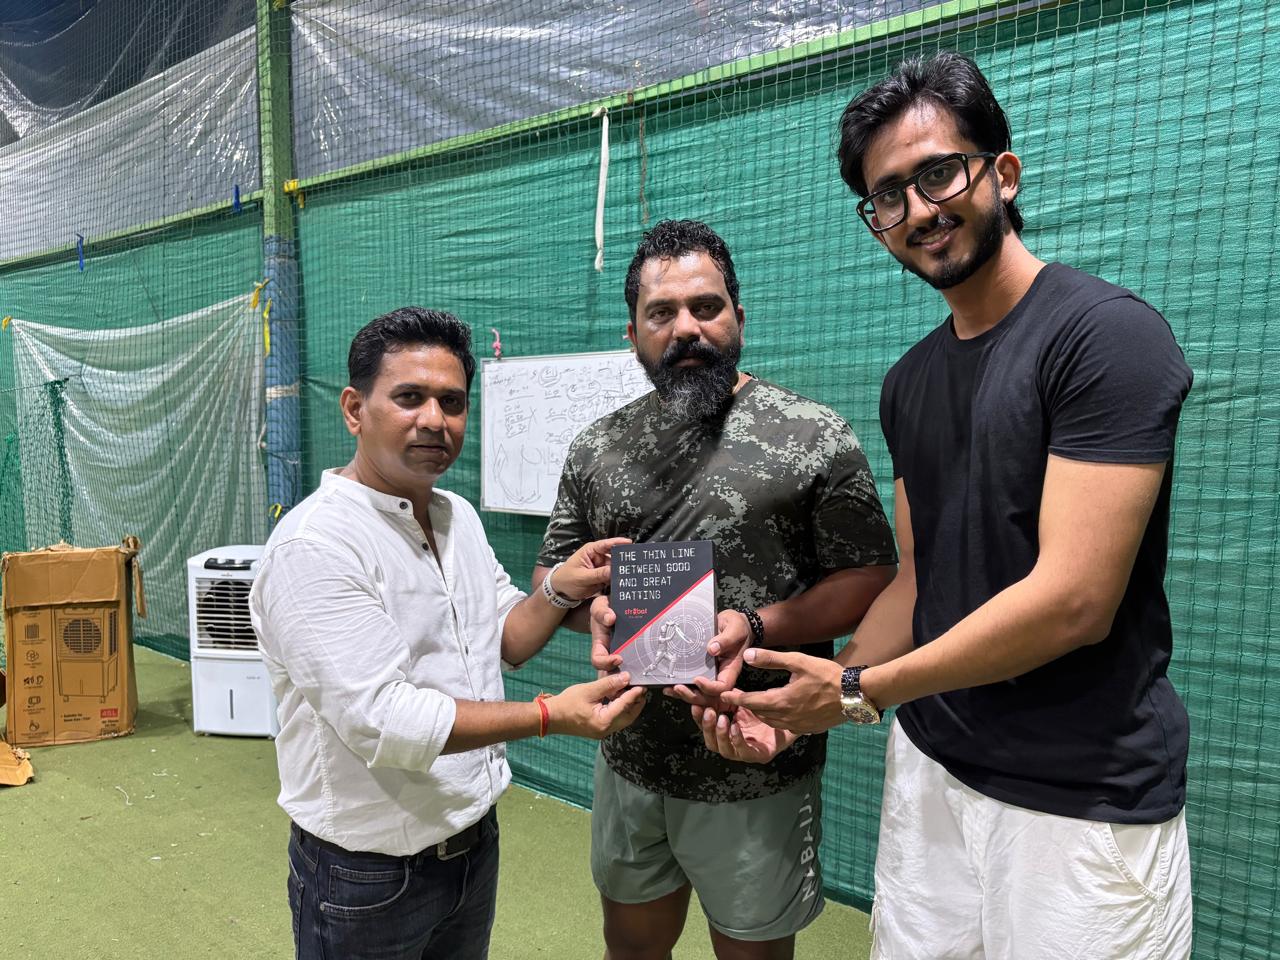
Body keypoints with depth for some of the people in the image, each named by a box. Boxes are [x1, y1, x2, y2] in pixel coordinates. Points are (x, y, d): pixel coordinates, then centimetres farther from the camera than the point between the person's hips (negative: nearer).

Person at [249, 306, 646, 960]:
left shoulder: (459, 517, 3)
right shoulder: (314, 545, -23)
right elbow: (378, 717, -29)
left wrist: (560, 591, -10)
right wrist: (552, 716, -29)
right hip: (369, 875, -6)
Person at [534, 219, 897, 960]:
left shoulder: (814, 436, -10)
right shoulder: (599, 448, 3)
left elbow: (869, 581, -9)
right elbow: (551, 576, 8)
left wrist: (757, 628, -25)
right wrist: (595, 609, -14)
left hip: (756, 773, -3)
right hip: (629, 761, 4)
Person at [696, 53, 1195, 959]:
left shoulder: (1105, 332, -15)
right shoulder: (910, 382, 6)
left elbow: (1074, 602, -22)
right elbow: (915, 581, 9)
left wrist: (859, 691, -15)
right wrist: (800, 708, -3)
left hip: (1081, 802, -6)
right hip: (929, 764, 6)